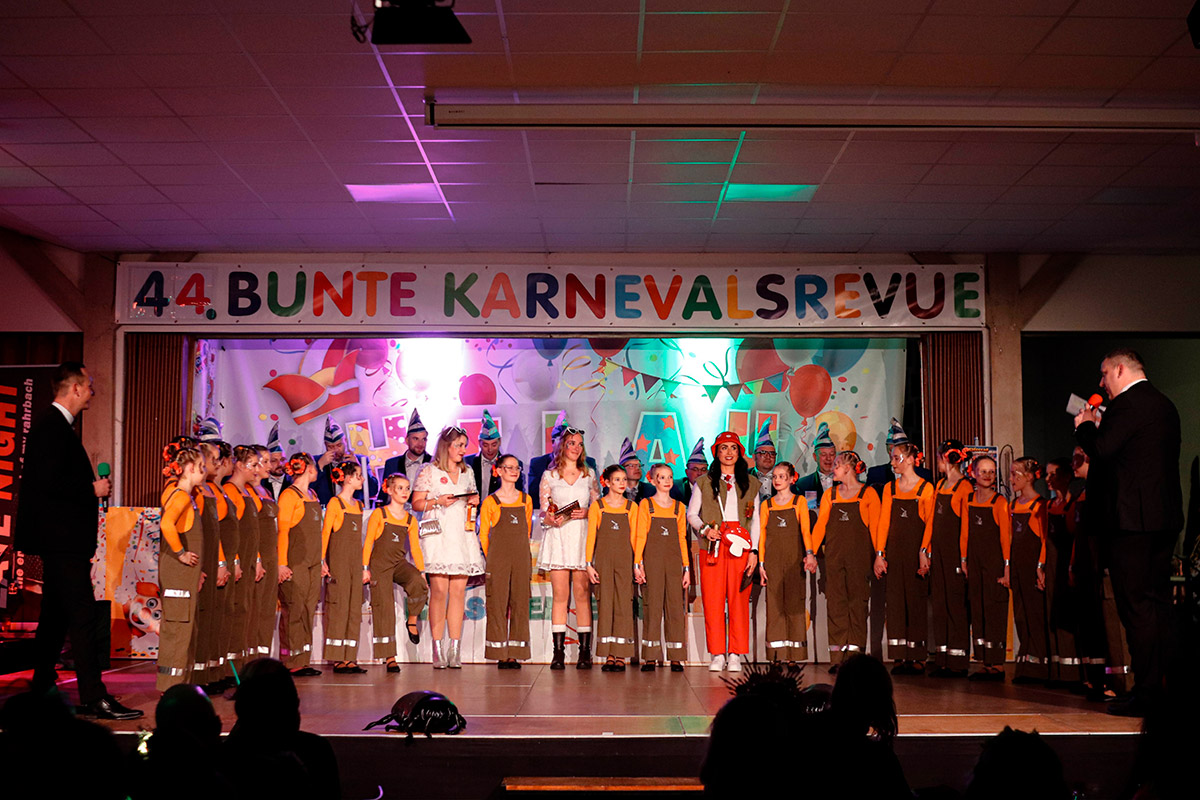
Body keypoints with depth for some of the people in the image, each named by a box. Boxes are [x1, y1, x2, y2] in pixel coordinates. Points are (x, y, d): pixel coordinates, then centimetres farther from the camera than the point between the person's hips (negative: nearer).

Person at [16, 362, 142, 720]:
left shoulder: (55, 425, 18)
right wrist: (92, 489, -13)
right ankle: (94, 697, -10)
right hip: (62, 539, -11)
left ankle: (41, 690, 23)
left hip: (59, 541, 11)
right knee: (83, 617, -11)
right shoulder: (51, 425, -14)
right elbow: (49, 481, -23)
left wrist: (90, 486, 13)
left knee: (56, 616, 15)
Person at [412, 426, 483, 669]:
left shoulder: (467, 472, 19)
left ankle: (455, 649, 2)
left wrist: (474, 502, 6)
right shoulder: (429, 471, 3)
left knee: (459, 590, -1)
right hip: (438, 534, -4)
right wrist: (438, 501, -12)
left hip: (462, 535, 5)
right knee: (439, 590, -10)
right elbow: (416, 503, 2)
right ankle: (437, 650, -5)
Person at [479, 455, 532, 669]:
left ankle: (515, 654, 5)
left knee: (520, 603, 1)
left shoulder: (526, 500, 13)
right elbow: (483, 534, 4)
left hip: (521, 558, 3)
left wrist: (521, 551, 12)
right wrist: (488, 559, -2)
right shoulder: (490, 502, 2)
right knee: (497, 603, -3)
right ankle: (500, 655, 1)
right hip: (498, 558, -3)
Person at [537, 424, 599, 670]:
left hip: (583, 538, 1)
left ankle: (585, 652, -2)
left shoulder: (589, 474, 14)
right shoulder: (549, 476, 11)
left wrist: (586, 513, -6)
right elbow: (543, 514, 8)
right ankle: (558, 652, -3)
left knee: (583, 594, -4)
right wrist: (551, 519, -14)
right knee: (560, 595, -5)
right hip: (558, 537, -1)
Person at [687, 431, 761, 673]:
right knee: (712, 600, -4)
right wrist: (704, 529, -8)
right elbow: (691, 513, 12)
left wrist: (754, 551, 2)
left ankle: (735, 655, 4)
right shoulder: (704, 482, 11)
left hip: (741, 548, 0)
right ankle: (717, 655, 4)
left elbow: (756, 519, 11)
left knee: (739, 600, -2)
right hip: (713, 547, 0)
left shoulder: (751, 483, 13)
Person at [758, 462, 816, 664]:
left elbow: (805, 530, -4)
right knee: (775, 604, -2)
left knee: (794, 602, -3)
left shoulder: (799, 502, 6)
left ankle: (793, 653, 2)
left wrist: (810, 553, -19)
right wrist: (761, 563, 2)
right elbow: (762, 535, 10)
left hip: (794, 559, -2)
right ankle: (778, 654, -1)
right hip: (773, 560, 2)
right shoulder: (766, 505, 12)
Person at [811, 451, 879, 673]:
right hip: (834, 554, 3)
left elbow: (875, 527, 1)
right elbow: (820, 524, 10)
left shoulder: (868, 494, 3)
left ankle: (854, 653, 2)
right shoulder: (830, 496, 15)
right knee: (835, 603, -1)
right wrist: (811, 551, 1)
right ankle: (837, 657, -1)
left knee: (857, 602, -2)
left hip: (859, 554, -3)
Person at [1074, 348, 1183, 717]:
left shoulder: (1128, 404, -13)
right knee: (1158, 602, 14)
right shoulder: (1164, 405, 17)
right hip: (1165, 517, 10)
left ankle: (1146, 693, -4)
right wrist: (1100, 425, 18)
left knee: (1136, 606, -6)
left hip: (1132, 520, -10)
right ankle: (1165, 687, 19)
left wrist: (1085, 426, -1)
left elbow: (1101, 450, -20)